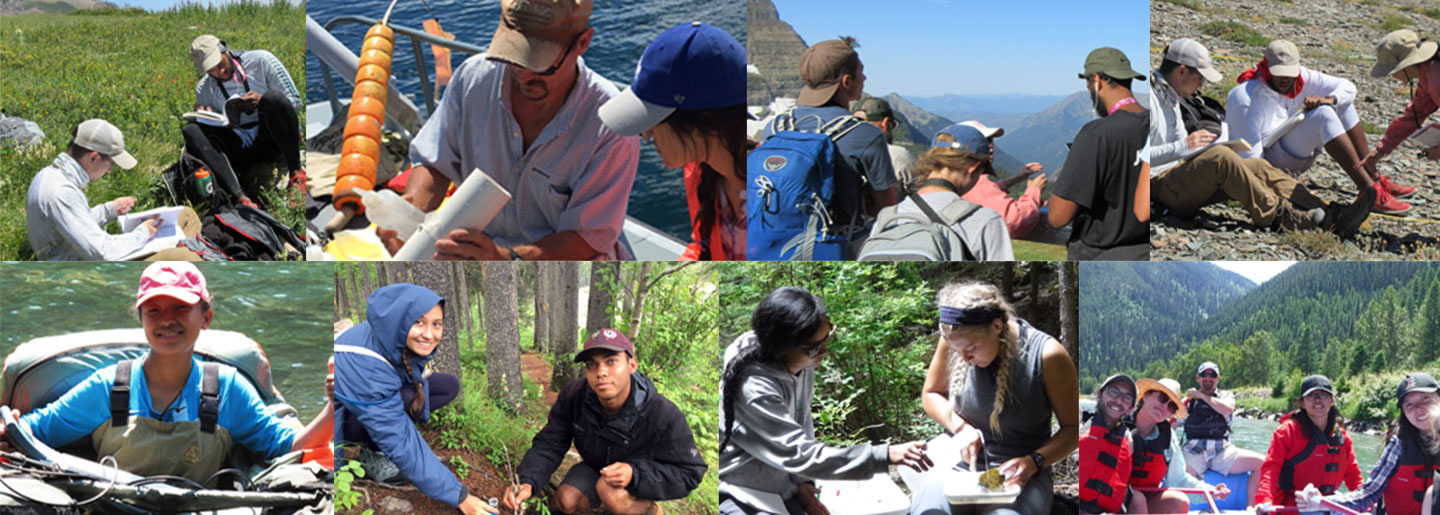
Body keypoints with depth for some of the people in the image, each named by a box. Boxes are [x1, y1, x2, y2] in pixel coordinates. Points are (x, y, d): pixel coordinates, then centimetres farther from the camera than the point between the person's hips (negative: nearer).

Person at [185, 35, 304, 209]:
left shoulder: (261, 61, 0)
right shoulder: (203, 89, 9)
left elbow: (296, 102, -1)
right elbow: (216, 128, 15)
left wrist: (263, 101, -19)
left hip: (270, 137, -3)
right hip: (239, 146, 3)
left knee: (273, 97, -33)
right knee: (191, 131, -22)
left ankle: (296, 172, -23)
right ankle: (240, 197, -42)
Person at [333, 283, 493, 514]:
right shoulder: (364, 364, -39)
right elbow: (400, 442, -38)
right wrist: (458, 496, -38)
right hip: (343, 416, -8)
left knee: (449, 386, -5)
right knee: (407, 399, -33)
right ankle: (372, 451, -9)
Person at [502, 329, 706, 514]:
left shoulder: (664, 415, -34)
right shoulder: (573, 396, -23)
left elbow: (689, 473, -28)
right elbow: (548, 446, -18)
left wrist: (635, 474, -43)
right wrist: (527, 483, -39)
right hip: (595, 465, 5)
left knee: (609, 490, -33)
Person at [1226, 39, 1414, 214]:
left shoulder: (1301, 77, -4)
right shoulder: (1247, 98, -25)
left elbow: (1347, 87, 3)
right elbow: (1249, 154, -25)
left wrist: (1328, 99, -19)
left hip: (1297, 154, 9)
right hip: (1267, 161, -9)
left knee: (1342, 102, 2)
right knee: (1324, 115, -26)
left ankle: (1374, 178, -1)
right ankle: (1370, 192, -28)